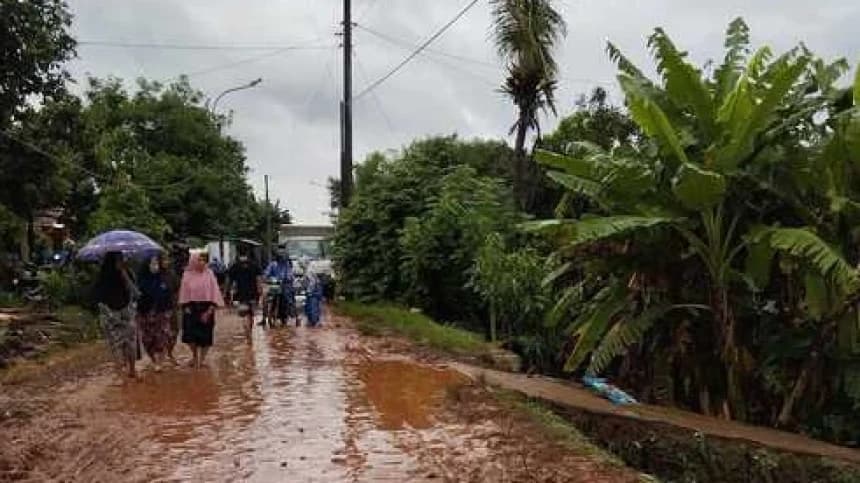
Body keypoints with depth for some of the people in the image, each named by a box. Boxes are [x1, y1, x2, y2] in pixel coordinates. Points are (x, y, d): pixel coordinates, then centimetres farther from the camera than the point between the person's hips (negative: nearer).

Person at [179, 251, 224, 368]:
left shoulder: (209, 274, -4)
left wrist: (210, 309, -11)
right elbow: (184, 292, 3)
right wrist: (186, 307, -6)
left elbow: (214, 292, -5)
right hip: (191, 307, 1)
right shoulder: (187, 275, -1)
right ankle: (194, 355, 27)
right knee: (190, 334, 0)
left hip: (206, 307, -1)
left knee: (205, 335, 3)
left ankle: (201, 359, 20)